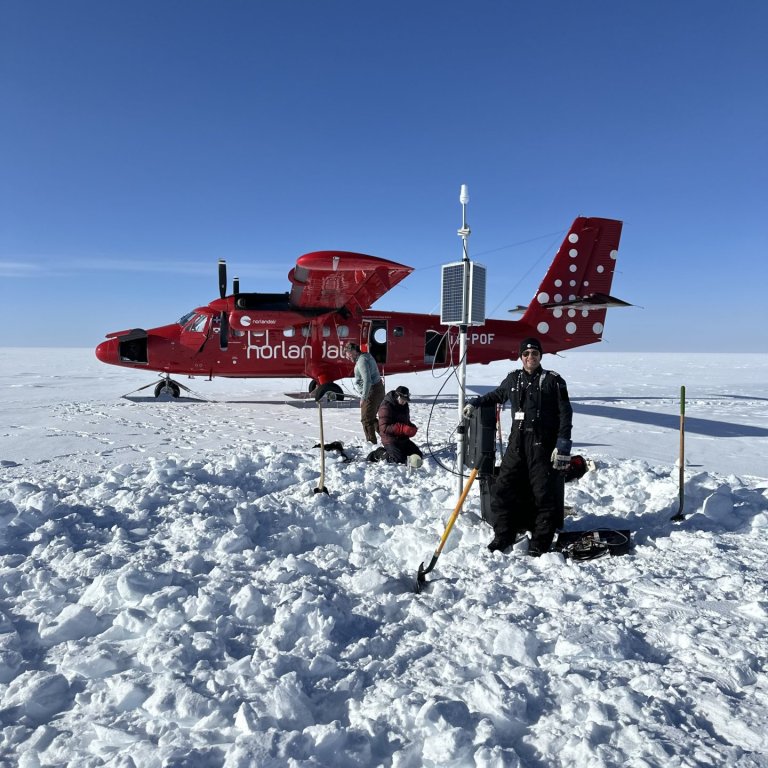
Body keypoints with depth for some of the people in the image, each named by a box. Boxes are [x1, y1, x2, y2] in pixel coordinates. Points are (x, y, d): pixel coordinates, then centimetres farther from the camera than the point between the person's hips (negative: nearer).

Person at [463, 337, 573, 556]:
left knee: (544, 495, -1)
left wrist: (563, 445, -12)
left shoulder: (553, 380, -1)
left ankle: (540, 542, 13)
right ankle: (503, 537, 17)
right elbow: (497, 395, 31)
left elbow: (565, 414, -5)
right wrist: (475, 403, 19)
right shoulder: (513, 379, 11)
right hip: (517, 444, 4)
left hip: (544, 445, -4)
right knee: (502, 490, 3)